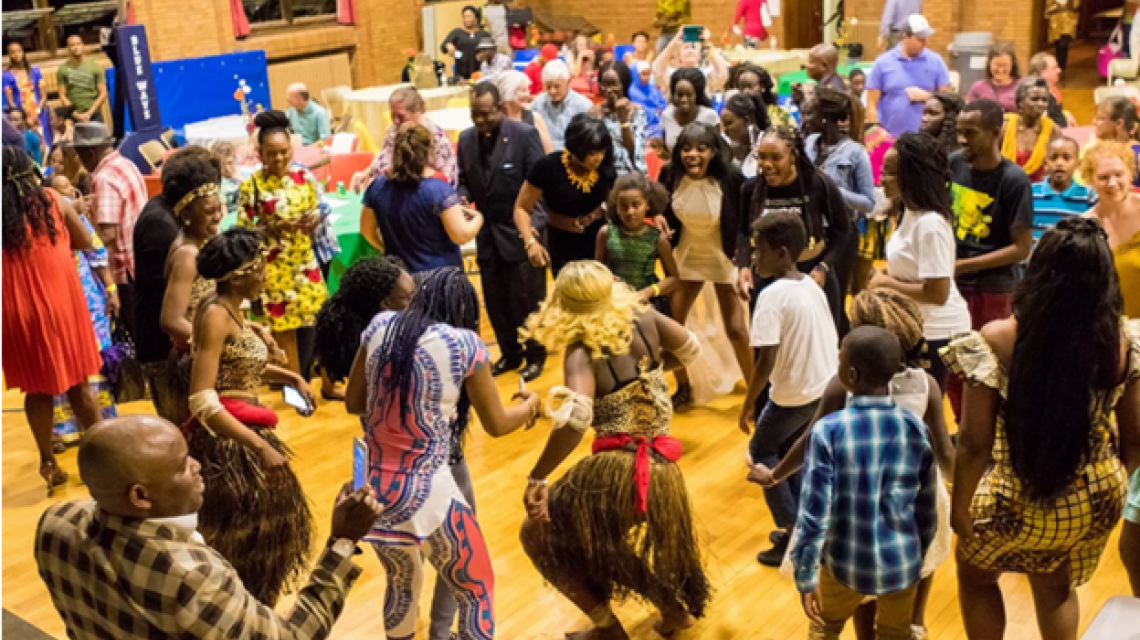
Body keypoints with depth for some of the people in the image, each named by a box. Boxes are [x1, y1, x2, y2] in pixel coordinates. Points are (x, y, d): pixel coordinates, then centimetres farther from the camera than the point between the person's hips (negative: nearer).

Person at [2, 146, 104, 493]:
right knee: (78, 382, 11)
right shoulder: (53, 201, -3)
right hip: (61, 304, 0)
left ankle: (48, 463, 16)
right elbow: (85, 243, 7)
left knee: (36, 387, 12)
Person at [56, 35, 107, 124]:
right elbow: (62, 96, 1)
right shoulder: (63, 69, 3)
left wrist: (89, 113, -8)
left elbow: (103, 93, 2)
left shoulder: (95, 67, 4)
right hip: (75, 118, -1)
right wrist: (76, 115, -10)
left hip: (95, 116, 1)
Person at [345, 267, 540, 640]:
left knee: (402, 583, 30)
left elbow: (353, 403, 12)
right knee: (477, 595, 15)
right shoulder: (464, 343, -9)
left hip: (371, 487, 6)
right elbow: (497, 424, 2)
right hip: (425, 492, -5)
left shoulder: (379, 327, 2)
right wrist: (530, 405, 22)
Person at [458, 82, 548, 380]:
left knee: (527, 298, 5)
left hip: (520, 232, -5)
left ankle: (535, 355, 23)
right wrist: (462, 199, -12)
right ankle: (510, 353, 31)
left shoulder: (525, 134, -12)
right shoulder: (466, 139, 4)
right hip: (487, 235, 5)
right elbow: (463, 181, 11)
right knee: (495, 300, 13)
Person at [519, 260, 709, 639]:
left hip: (617, 470, -7)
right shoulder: (644, 319, -2)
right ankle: (675, 608, 41)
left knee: (538, 536, 13)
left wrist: (537, 478, -24)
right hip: (662, 469, 7)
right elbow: (690, 350, 16)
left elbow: (575, 420, -33)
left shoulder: (582, 353, -16)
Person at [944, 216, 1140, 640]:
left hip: (1016, 503, -3)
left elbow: (974, 442, -18)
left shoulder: (996, 341, -24)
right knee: (1055, 587, 31)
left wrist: (960, 507, -2)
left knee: (976, 575, 29)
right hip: (1092, 501, 3)